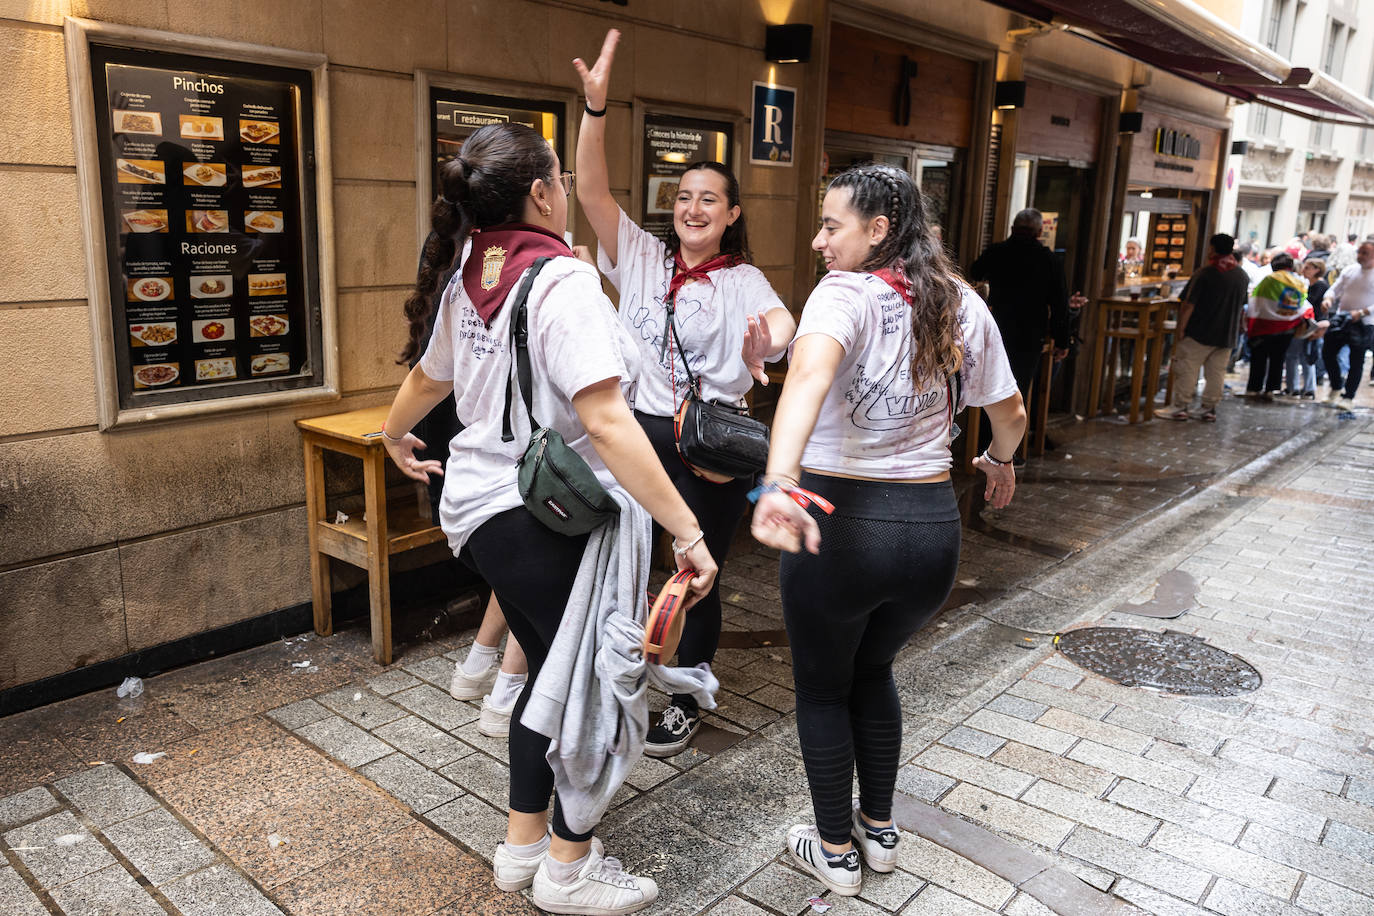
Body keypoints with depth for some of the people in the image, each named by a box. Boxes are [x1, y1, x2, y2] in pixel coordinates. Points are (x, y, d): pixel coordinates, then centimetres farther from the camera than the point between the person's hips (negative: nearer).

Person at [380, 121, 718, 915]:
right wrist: (687, 533, -28)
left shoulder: (469, 280, 6)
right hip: (545, 516, -8)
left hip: (483, 506, 9)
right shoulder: (562, 281, -18)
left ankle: (523, 845, 34)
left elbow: (429, 378, 22)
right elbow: (605, 421, -28)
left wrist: (395, 436, 43)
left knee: (556, 671, 21)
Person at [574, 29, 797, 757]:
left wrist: (765, 344, -49)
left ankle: (685, 706, 30)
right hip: (640, 432, 2)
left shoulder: (742, 281, -3)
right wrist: (595, 103, -19)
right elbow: (591, 188, -6)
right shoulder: (640, 258, 4)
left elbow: (781, 320, -24)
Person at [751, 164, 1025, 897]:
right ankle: (879, 831, 42)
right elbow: (1010, 413, 14)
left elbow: (809, 376, -35)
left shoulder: (844, 294, -13)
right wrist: (1000, 459, 35)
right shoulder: (964, 306, 4)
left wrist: (779, 481, -48)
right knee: (872, 673, 29)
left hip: (840, 524, -5)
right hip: (932, 527, 6)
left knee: (822, 690, 18)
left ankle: (836, 852, 32)